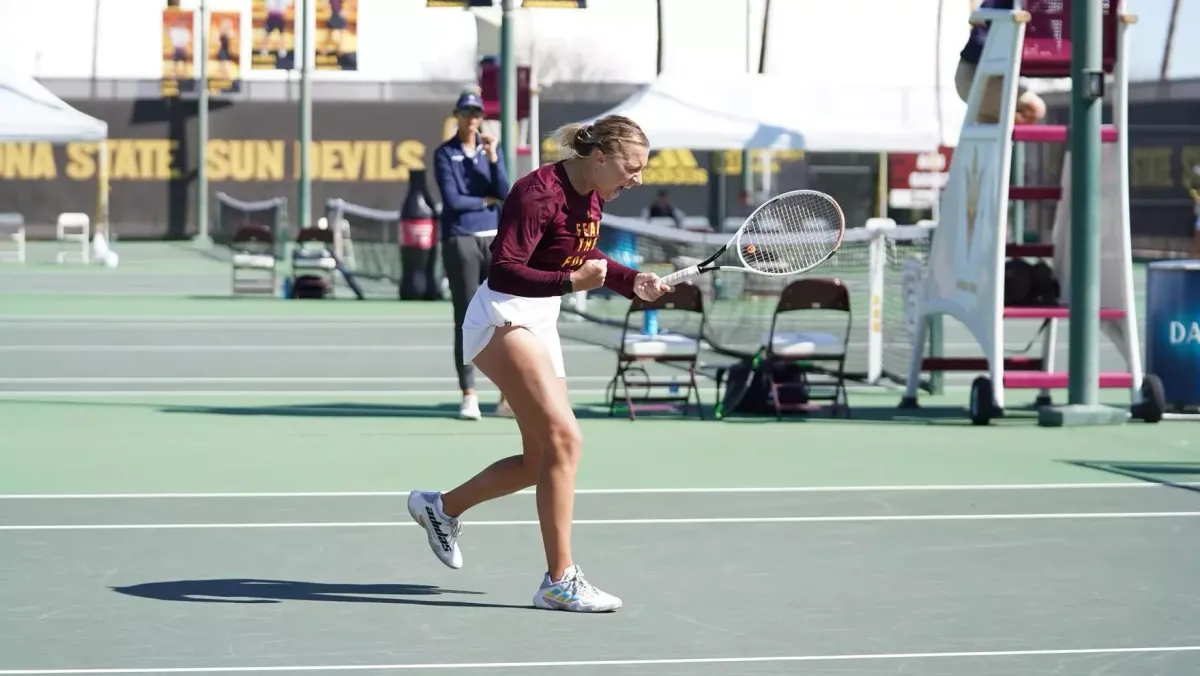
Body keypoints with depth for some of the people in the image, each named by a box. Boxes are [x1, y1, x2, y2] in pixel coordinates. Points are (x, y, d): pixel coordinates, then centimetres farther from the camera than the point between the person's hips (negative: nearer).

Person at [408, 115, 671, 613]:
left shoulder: (592, 197, 4)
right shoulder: (539, 194, -23)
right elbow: (504, 273, -28)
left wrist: (632, 282, 8)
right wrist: (571, 282, -40)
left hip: (541, 323, 10)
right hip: (503, 319, -10)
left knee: (540, 462, 10)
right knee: (565, 439, -19)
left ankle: (442, 507, 30)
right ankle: (560, 581, -16)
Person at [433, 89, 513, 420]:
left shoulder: (491, 148, 12)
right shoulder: (444, 154, 1)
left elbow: (505, 192, 0)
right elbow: (452, 200, -10)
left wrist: (493, 157, -10)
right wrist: (486, 200, 1)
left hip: (493, 240, 4)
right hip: (460, 241, -4)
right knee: (466, 320, -3)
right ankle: (468, 396, 0)